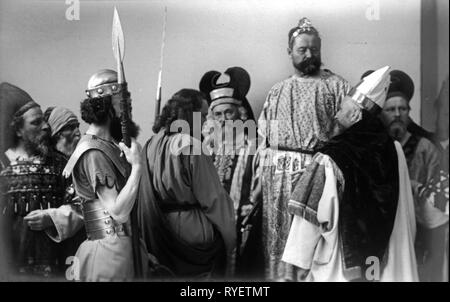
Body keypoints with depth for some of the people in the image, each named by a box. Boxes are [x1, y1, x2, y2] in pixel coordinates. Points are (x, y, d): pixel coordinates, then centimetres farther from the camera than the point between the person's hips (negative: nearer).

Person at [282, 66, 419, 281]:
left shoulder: (329, 162, -17)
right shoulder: (395, 151, -5)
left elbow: (309, 217, -12)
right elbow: (408, 216, 3)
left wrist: (302, 264, -1)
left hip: (338, 270, -4)